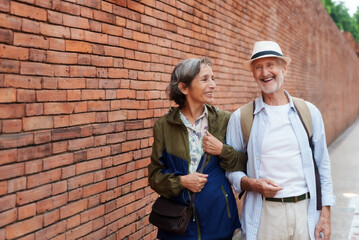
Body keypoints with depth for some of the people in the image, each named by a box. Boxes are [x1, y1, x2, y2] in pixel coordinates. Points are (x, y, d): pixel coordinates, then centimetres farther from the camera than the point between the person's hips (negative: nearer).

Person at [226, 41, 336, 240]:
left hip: (305, 211, 2)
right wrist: (251, 184, -15)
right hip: (263, 214, -1)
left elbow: (322, 166, 6)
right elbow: (230, 167, 3)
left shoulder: (309, 112, 4)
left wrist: (325, 213, 2)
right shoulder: (240, 118, -1)